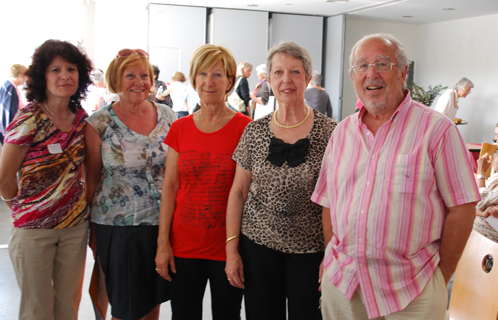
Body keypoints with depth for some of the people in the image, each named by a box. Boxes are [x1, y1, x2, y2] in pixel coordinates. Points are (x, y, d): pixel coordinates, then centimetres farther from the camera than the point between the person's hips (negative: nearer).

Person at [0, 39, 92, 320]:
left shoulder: (81, 118, 2)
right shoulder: (28, 120, -14)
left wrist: (83, 204, 8)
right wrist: (25, 210, 4)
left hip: (76, 226, 4)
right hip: (34, 230, -4)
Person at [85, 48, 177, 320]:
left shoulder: (168, 117, 3)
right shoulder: (99, 123, -6)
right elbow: (92, 178, 0)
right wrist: (91, 225, 2)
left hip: (163, 222, 3)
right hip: (118, 224, -3)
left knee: (155, 298, 16)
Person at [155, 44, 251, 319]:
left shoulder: (245, 128, -6)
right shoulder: (179, 129, 4)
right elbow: (169, 188, 5)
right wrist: (163, 243, 1)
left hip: (228, 246, -3)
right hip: (184, 244, 3)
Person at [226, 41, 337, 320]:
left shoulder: (329, 132, -7)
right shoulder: (255, 132, 2)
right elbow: (238, 192, 5)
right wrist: (231, 250, 2)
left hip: (309, 249, -2)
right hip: (258, 244, 3)